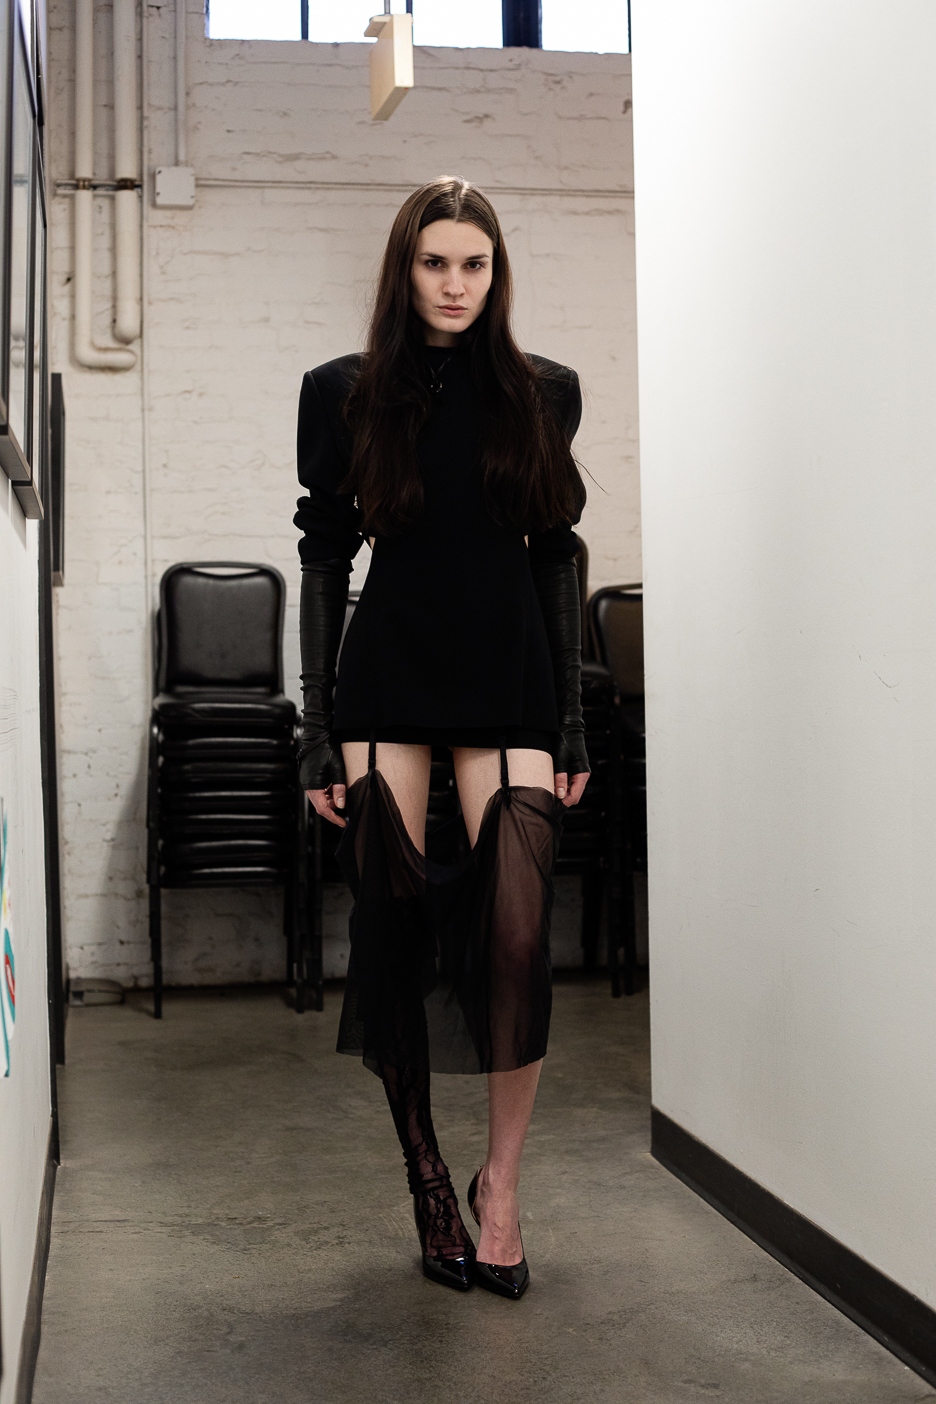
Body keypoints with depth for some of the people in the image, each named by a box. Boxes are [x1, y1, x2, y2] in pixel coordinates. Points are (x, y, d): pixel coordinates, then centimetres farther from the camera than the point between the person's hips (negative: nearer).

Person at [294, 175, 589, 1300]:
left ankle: (499, 1187, 8)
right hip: (388, 684, 0)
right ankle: (426, 1178, 19)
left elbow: (555, 561, 11)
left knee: (517, 932, -10)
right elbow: (324, 561, 4)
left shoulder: (542, 394, 9)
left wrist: (572, 722, 7)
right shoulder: (345, 393, 5)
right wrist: (316, 732, -1)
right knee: (395, 931, 1)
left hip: (509, 681, 1)